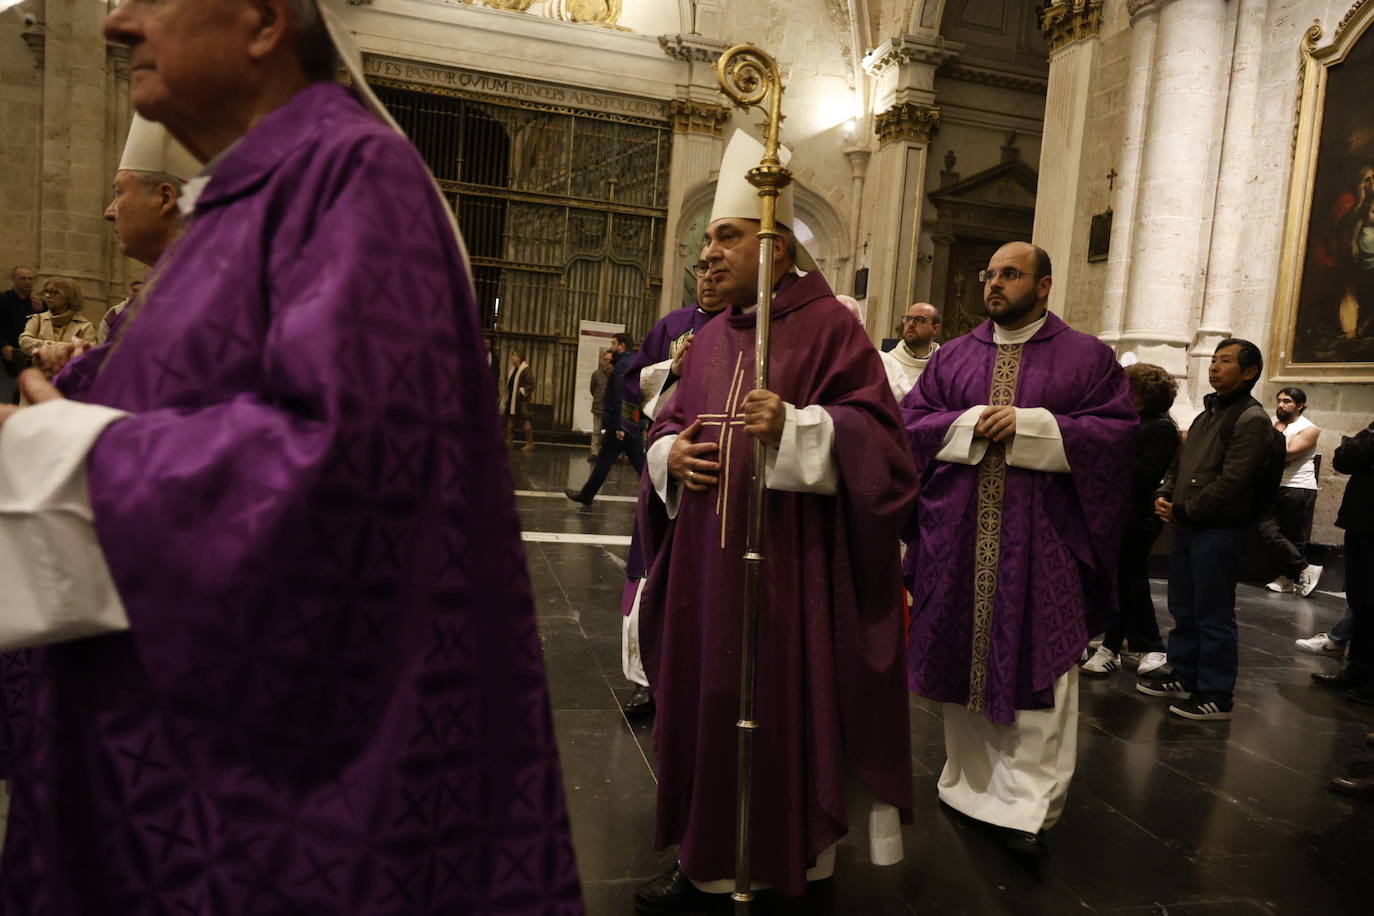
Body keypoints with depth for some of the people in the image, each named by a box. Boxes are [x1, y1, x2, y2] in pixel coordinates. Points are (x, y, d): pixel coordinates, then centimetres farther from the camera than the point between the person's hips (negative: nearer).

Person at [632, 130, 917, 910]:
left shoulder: (831, 327, -5)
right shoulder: (710, 338, 14)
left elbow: (874, 435, -12)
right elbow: (670, 424, 17)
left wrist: (794, 427, -26)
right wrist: (670, 452, -5)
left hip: (790, 567, -6)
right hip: (708, 565, 7)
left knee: (787, 709, 2)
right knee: (705, 704, 12)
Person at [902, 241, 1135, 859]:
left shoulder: (1088, 357, 6)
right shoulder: (953, 356, 13)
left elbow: (1118, 430, -4)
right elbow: (909, 421, 7)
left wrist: (1030, 425, -13)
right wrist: (971, 423, -10)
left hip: (1042, 541, -2)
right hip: (959, 535, 3)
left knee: (1034, 666, -3)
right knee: (965, 658, 9)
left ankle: (1026, 805, 4)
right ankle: (971, 781, 24)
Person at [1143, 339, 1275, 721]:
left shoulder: (1251, 420, -10)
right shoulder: (1207, 415, 17)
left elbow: (1232, 481, -19)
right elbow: (1180, 463, 20)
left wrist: (1184, 510, -14)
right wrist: (1164, 496, 2)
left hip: (1220, 531, -8)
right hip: (1187, 528, 8)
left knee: (1214, 616, -1)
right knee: (1182, 609, 15)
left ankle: (1216, 695, 9)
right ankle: (1181, 675, 28)